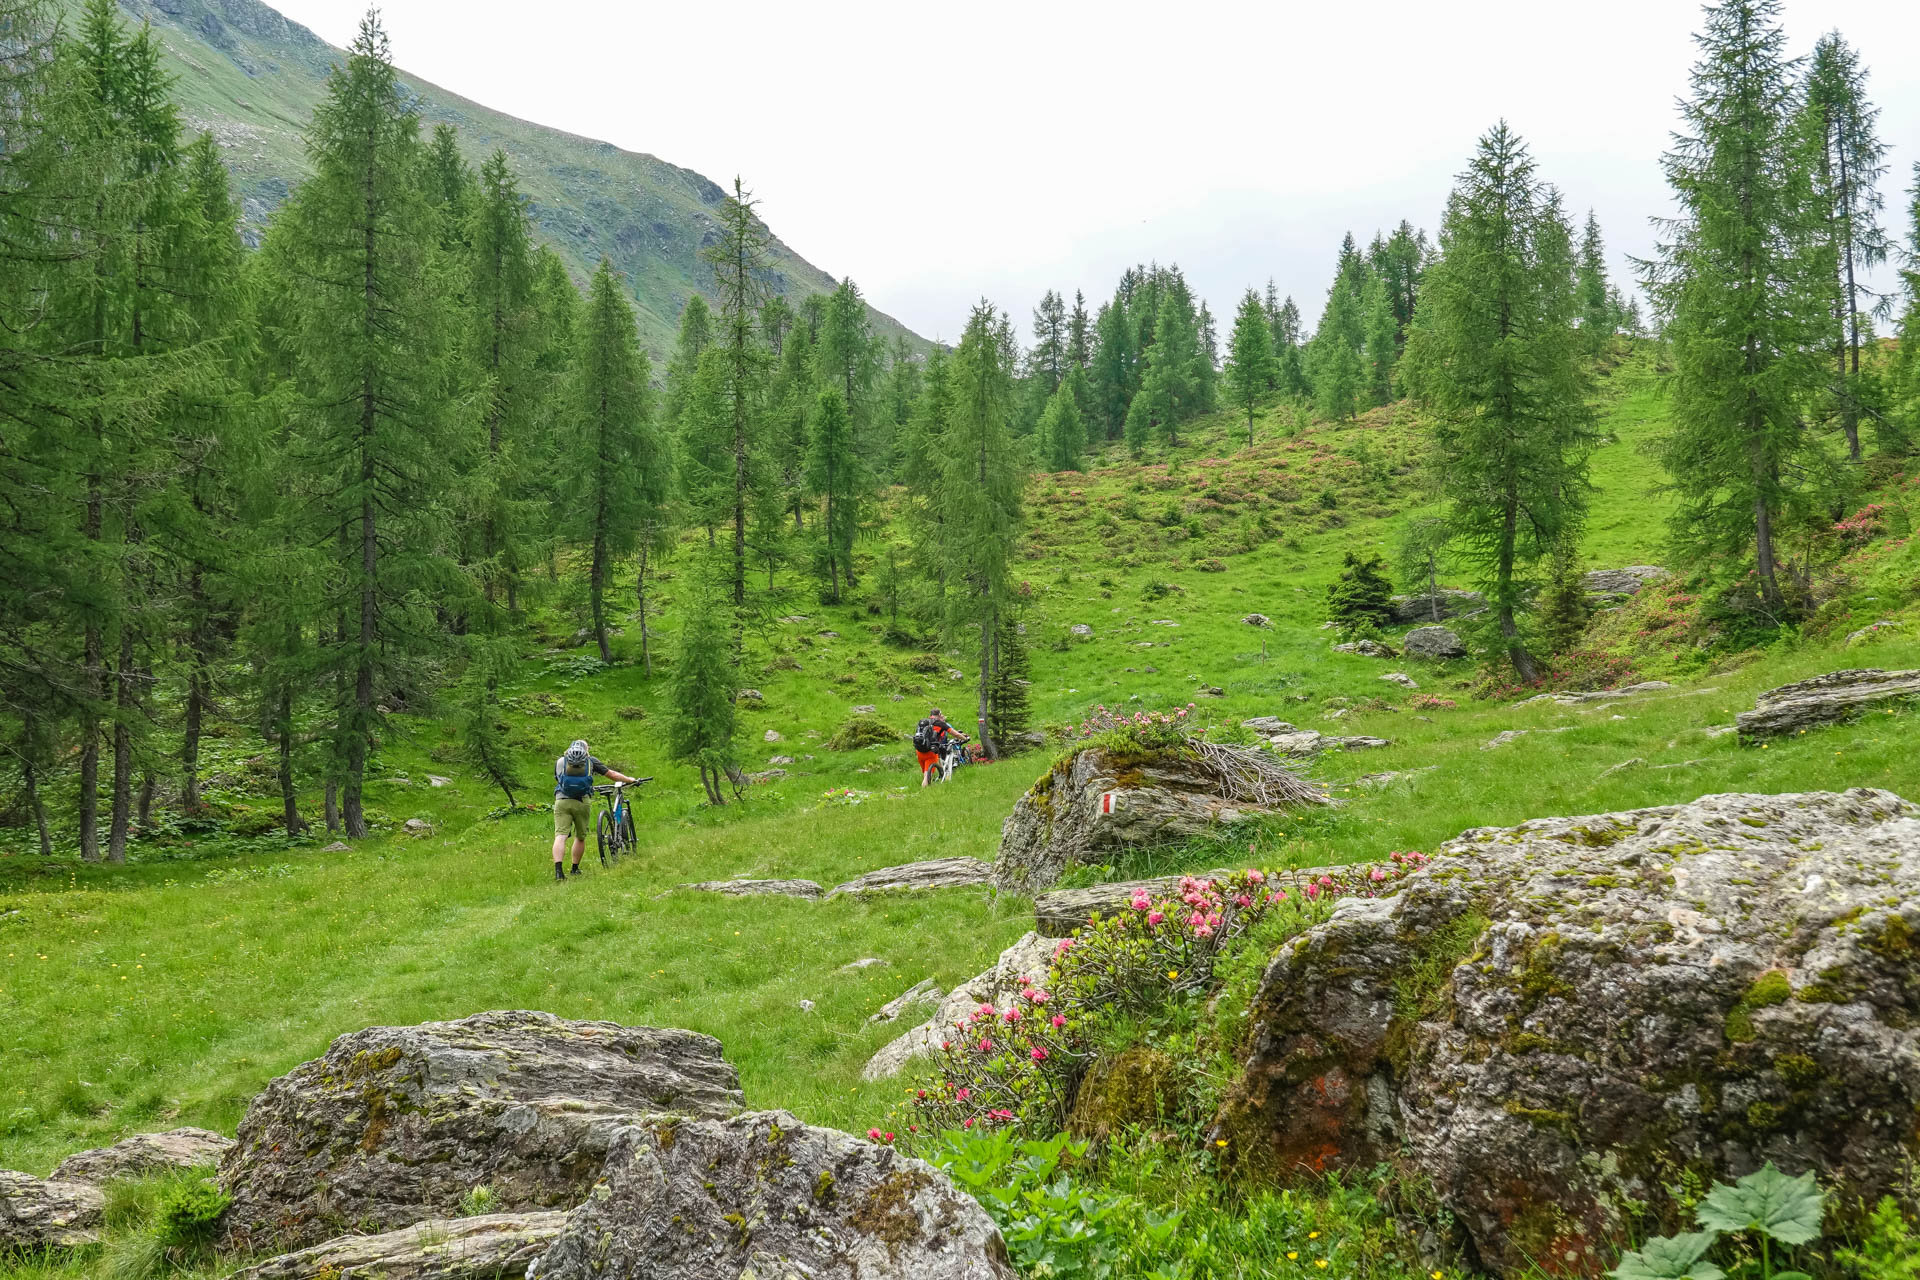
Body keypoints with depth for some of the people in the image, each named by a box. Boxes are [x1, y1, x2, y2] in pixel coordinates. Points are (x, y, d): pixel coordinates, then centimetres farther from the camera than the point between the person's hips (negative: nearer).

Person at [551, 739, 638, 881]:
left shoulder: (560, 761, 19)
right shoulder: (590, 761, 15)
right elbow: (612, 774, 19)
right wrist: (629, 780, 35)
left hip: (562, 801, 0)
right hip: (582, 802, 0)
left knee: (560, 836, -6)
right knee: (580, 837, 16)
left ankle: (558, 869, -22)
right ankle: (575, 869, 23)